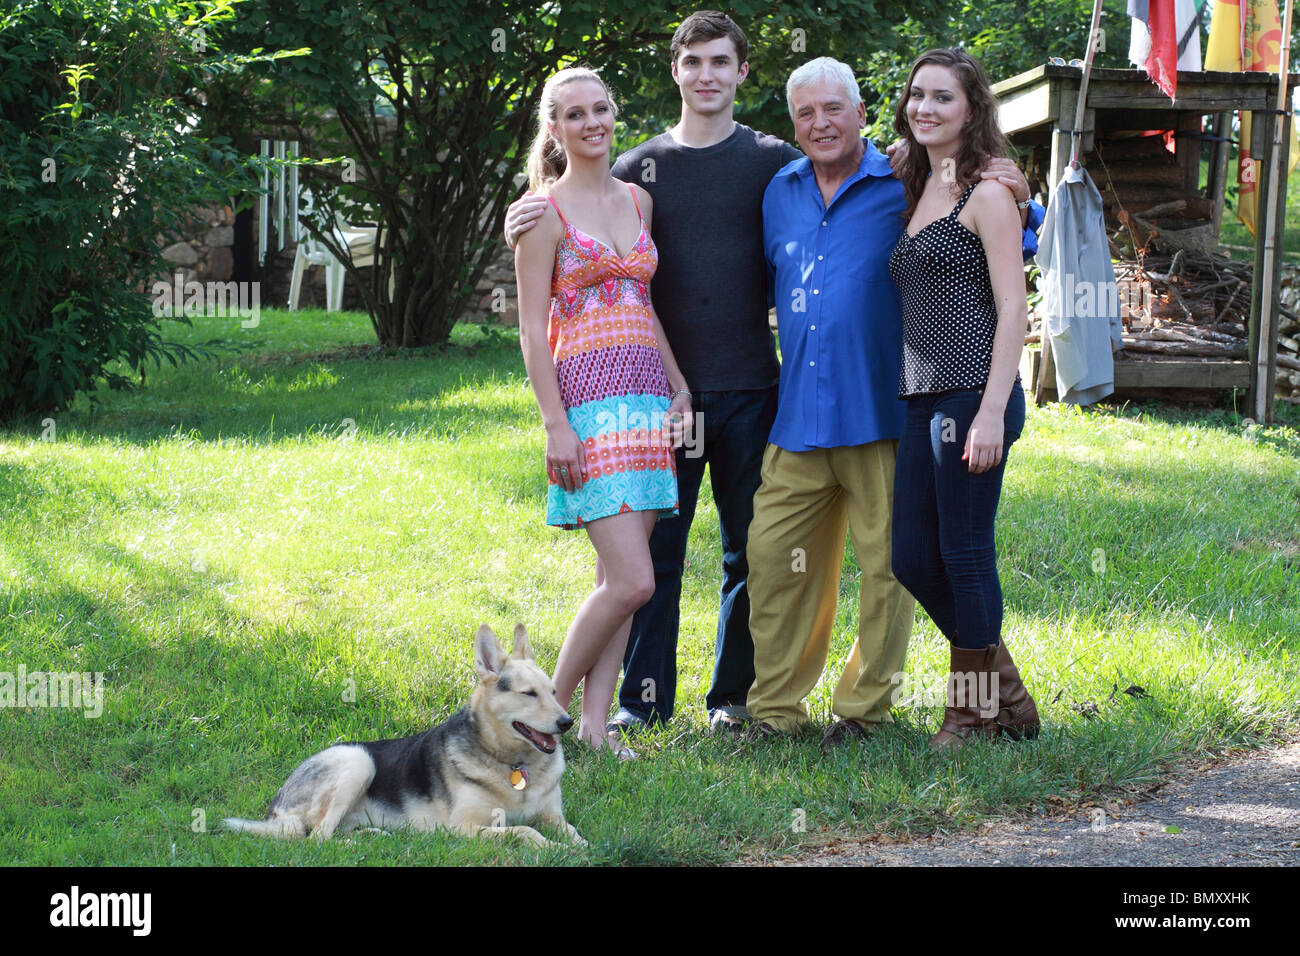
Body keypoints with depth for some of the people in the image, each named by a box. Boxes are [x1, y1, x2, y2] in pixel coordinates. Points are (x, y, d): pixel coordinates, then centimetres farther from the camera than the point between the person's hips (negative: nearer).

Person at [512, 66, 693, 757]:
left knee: (618, 577, 3)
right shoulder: (545, 213, -3)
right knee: (631, 582, -13)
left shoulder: (637, 201, 15)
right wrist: (555, 425, -13)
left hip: (649, 396, 6)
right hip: (587, 398, -6)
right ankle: (549, 707, 3)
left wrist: (679, 385, 10)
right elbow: (532, 329, -6)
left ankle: (594, 722, 7)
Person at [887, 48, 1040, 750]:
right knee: (912, 559, 7)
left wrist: (992, 411, -19)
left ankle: (975, 715, 12)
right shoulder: (916, 192, 18)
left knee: (965, 555, -2)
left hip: (972, 394, -8)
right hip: (920, 399, 8)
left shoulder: (986, 193, -5)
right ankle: (1007, 696, 22)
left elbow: (1012, 310, -12)